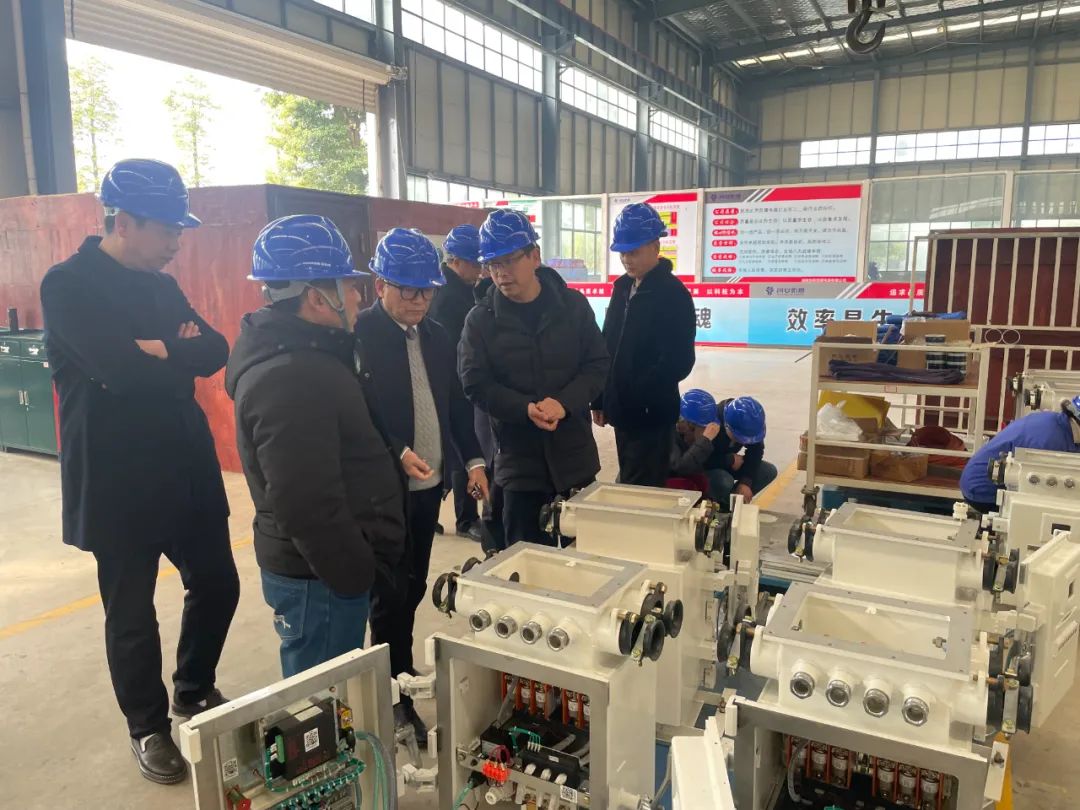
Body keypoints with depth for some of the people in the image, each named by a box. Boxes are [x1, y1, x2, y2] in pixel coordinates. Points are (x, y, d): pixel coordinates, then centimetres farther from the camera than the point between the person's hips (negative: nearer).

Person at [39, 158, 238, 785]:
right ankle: (149, 728, 31)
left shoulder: (161, 284, 10)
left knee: (217, 584, 15)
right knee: (132, 612, 9)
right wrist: (179, 354, -10)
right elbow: (118, 368, -26)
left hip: (187, 469, 7)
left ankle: (195, 693, 39)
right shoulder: (68, 285, -12)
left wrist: (158, 351, -17)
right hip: (118, 482, -6)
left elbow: (215, 352, 0)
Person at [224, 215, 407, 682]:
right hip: (320, 578, -10)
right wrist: (358, 576, -19)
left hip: (326, 569, 10)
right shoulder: (289, 379, -25)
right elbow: (308, 507, -28)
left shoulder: (300, 356, 9)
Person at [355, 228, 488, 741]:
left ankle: (399, 673, 35)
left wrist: (472, 459, 7)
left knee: (413, 588, 17)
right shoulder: (358, 334, -12)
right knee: (391, 593, 4)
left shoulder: (436, 336, 9)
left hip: (429, 484, 6)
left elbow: (455, 403, 14)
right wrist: (398, 453, -25)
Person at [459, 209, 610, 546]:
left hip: (574, 453, 1)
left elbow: (597, 364, -1)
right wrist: (526, 409, -23)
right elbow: (475, 384, -8)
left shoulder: (573, 305, -1)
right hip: (519, 458, -1)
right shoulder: (481, 318, -3)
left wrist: (564, 403, -18)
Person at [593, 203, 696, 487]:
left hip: (651, 413, -7)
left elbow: (678, 362, -19)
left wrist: (637, 394, -17)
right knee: (627, 486, 17)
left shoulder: (674, 293, -13)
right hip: (622, 410, 8)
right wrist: (601, 399, 12)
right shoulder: (622, 287, 10)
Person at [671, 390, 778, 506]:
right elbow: (702, 460, -31)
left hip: (727, 463, 6)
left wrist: (746, 481, -21)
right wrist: (730, 460, -24)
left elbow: (756, 451, -10)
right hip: (705, 468, -6)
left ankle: (734, 500, 2)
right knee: (723, 481, -37)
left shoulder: (750, 425, -18)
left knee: (769, 471, -8)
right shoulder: (711, 425, -35)